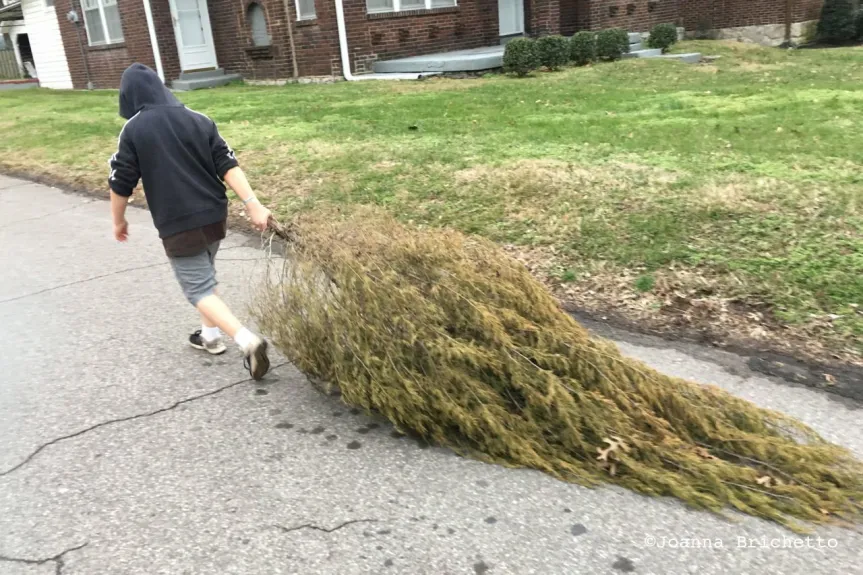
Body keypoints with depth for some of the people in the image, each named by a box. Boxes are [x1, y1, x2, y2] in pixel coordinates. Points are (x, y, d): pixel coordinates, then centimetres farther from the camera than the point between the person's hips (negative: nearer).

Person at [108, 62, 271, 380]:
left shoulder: (133, 130, -6)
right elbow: (228, 165, -3)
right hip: (215, 216, 5)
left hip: (178, 226, -5)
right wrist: (252, 204, -6)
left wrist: (119, 221, 14)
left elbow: (121, 183, -1)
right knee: (206, 276, 25)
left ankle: (248, 340, -16)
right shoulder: (198, 120, 4)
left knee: (199, 289, 1)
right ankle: (210, 336, 35)